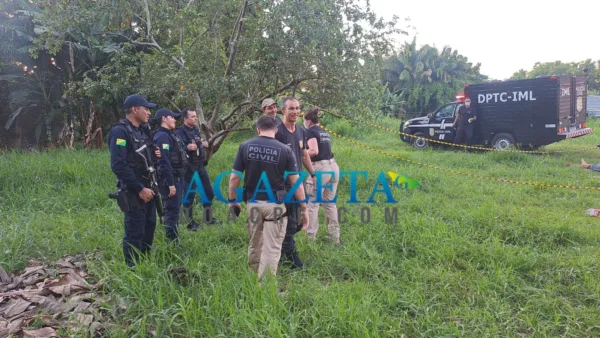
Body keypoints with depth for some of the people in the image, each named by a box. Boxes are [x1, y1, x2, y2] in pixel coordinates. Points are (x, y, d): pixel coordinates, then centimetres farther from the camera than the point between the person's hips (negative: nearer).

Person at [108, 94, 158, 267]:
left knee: (149, 228, 17)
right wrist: (139, 189, -22)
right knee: (135, 233, -4)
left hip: (147, 189, 9)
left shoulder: (143, 131, 13)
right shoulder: (120, 131, -14)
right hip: (133, 192, -9)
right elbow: (118, 165, -23)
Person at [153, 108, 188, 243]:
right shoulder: (162, 136, -17)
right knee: (172, 210, -4)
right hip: (170, 179, -10)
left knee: (175, 208, 17)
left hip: (177, 177, 10)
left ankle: (174, 238, 28)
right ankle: (172, 242, 4)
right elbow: (164, 162, -24)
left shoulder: (170, 134, 15)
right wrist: (170, 184, -25)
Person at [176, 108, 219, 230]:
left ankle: (208, 218, 30)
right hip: (189, 168, -8)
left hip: (201, 166, 8)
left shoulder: (196, 130, 13)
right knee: (189, 195, 2)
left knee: (209, 192, 15)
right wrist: (187, 148, -39)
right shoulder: (180, 132, -11)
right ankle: (190, 222, 15)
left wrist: (204, 144, 4)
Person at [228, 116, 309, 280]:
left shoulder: (245, 146, -1)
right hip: (275, 204, -3)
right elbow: (295, 182, -6)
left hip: (252, 203, 3)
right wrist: (304, 207, 1)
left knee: (254, 245, 21)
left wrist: (233, 200, 12)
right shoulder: (285, 150, -6)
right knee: (271, 248, 3)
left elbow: (235, 177, -1)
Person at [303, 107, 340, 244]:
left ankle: (311, 236, 6)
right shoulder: (325, 133, 19)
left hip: (320, 168, -8)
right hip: (333, 166, 8)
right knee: (330, 202, 15)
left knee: (312, 203, 2)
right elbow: (324, 150, 13)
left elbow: (314, 151, -18)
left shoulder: (310, 131, -5)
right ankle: (335, 236, 19)